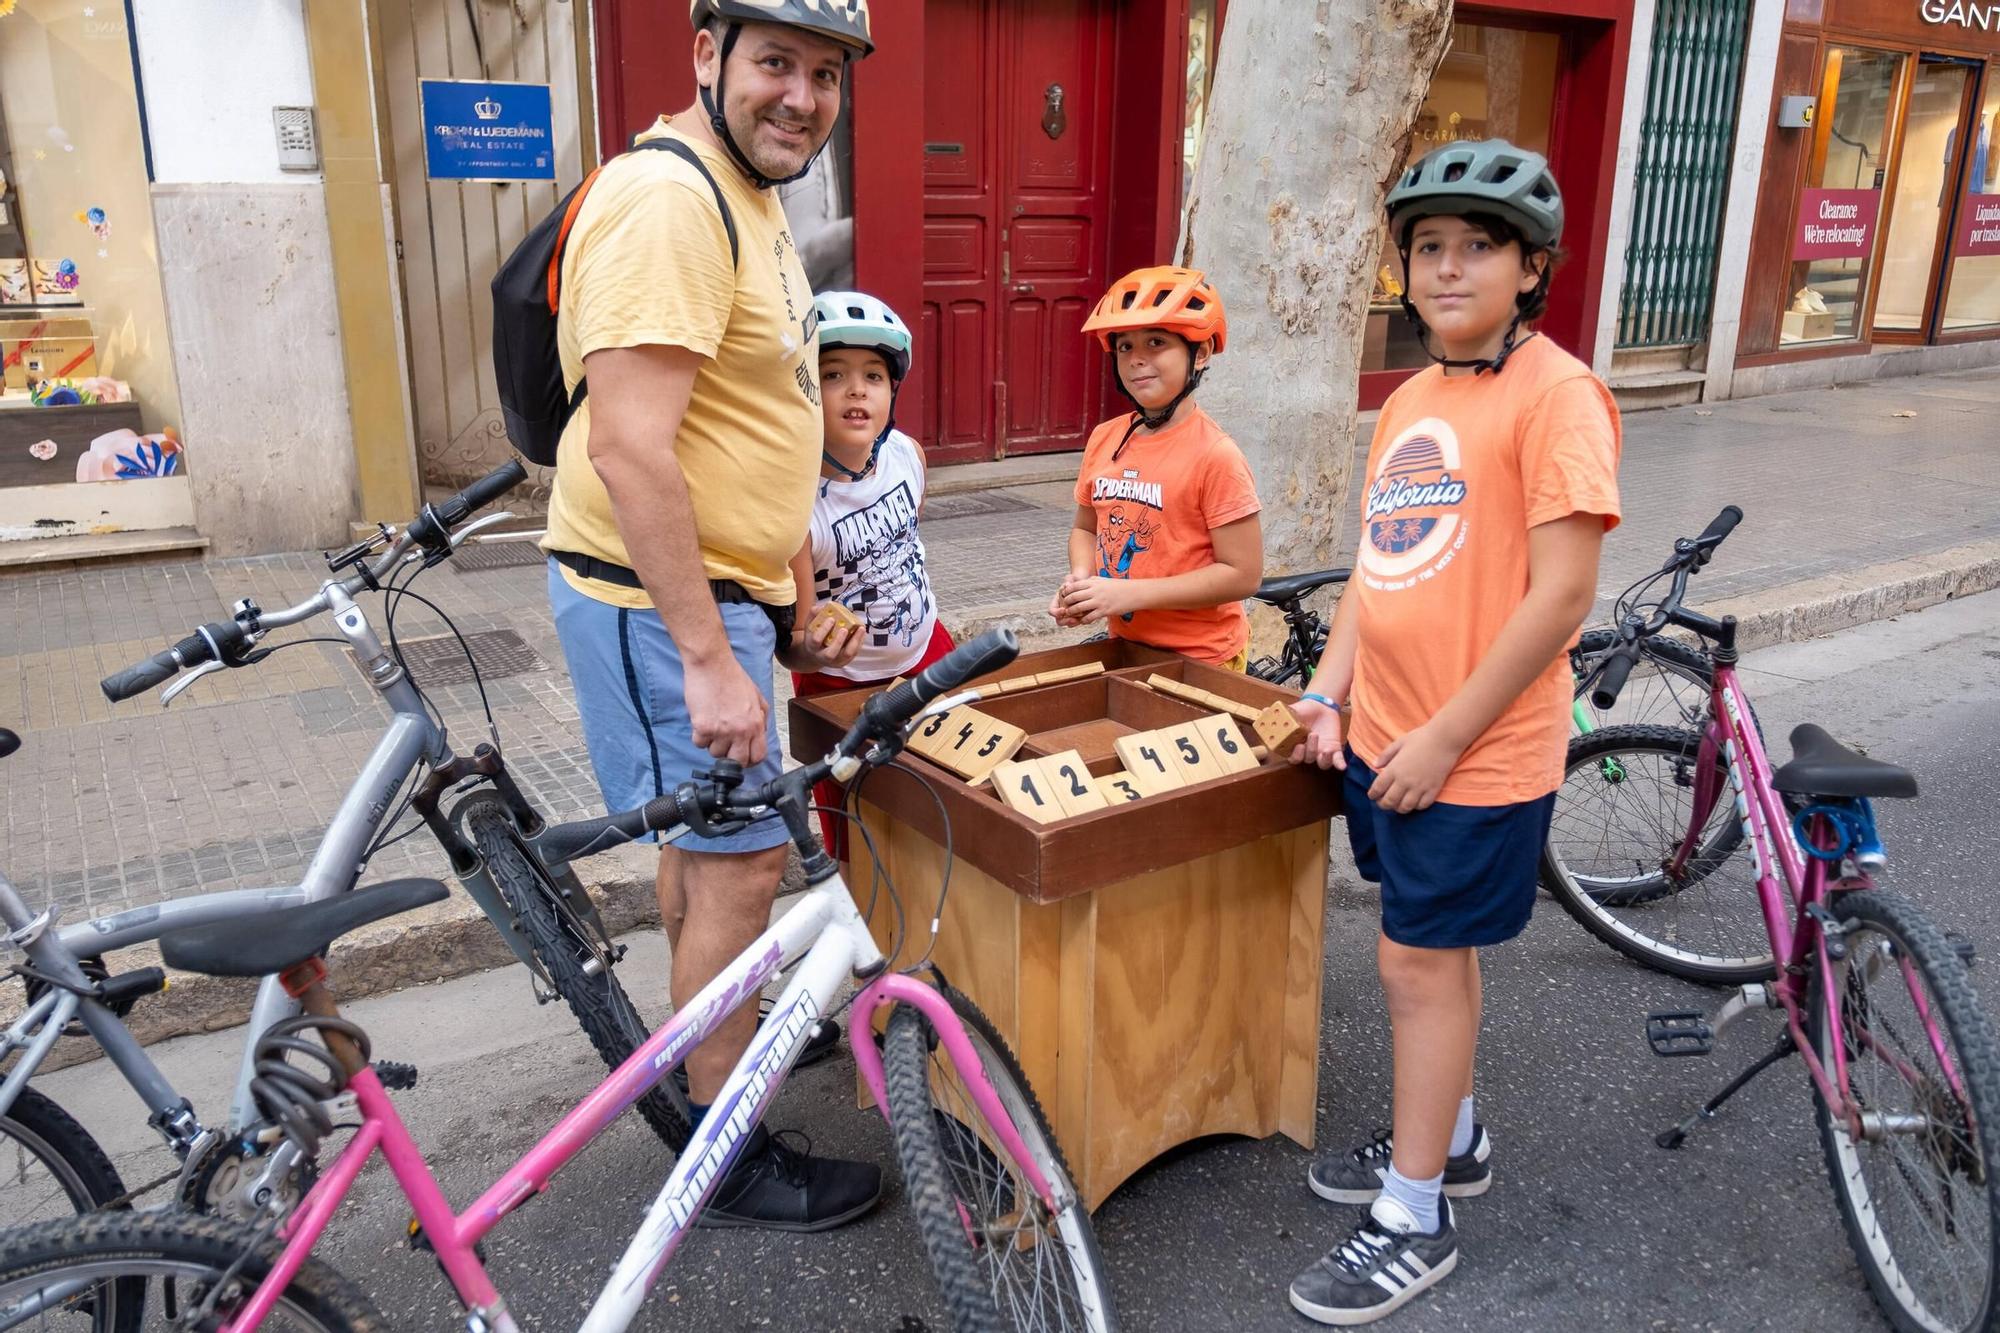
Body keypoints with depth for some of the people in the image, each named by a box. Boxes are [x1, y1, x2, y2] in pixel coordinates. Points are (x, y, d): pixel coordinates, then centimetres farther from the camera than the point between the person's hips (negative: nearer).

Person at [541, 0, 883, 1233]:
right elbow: (629, 450, -27)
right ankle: (726, 1161, 14)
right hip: (665, 600, -10)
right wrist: (709, 659, -27)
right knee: (743, 864, -2)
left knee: (706, 843, 22)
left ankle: (713, 1034, 41)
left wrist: (792, 585, 22)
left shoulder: (747, 196, 13)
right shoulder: (668, 199, -20)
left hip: (721, 587, 10)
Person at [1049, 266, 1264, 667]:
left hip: (1199, 660, -5)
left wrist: (1128, 593, -22)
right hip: (1124, 644, 5)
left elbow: (1242, 574, -18)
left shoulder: (1214, 455, -17)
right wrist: (1081, 581, -7)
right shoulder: (1105, 439, 0)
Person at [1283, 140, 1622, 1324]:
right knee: (1438, 950, 20)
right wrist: (1330, 695, 5)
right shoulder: (1408, 402, 10)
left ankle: (1414, 1218, 19)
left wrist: (1445, 737, -18)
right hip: (1384, 738, 7)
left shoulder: (1555, 394, -15)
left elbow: (1561, 595, -19)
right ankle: (1450, 1139, 40)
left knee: (1422, 962, 2)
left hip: (1477, 756, -7)